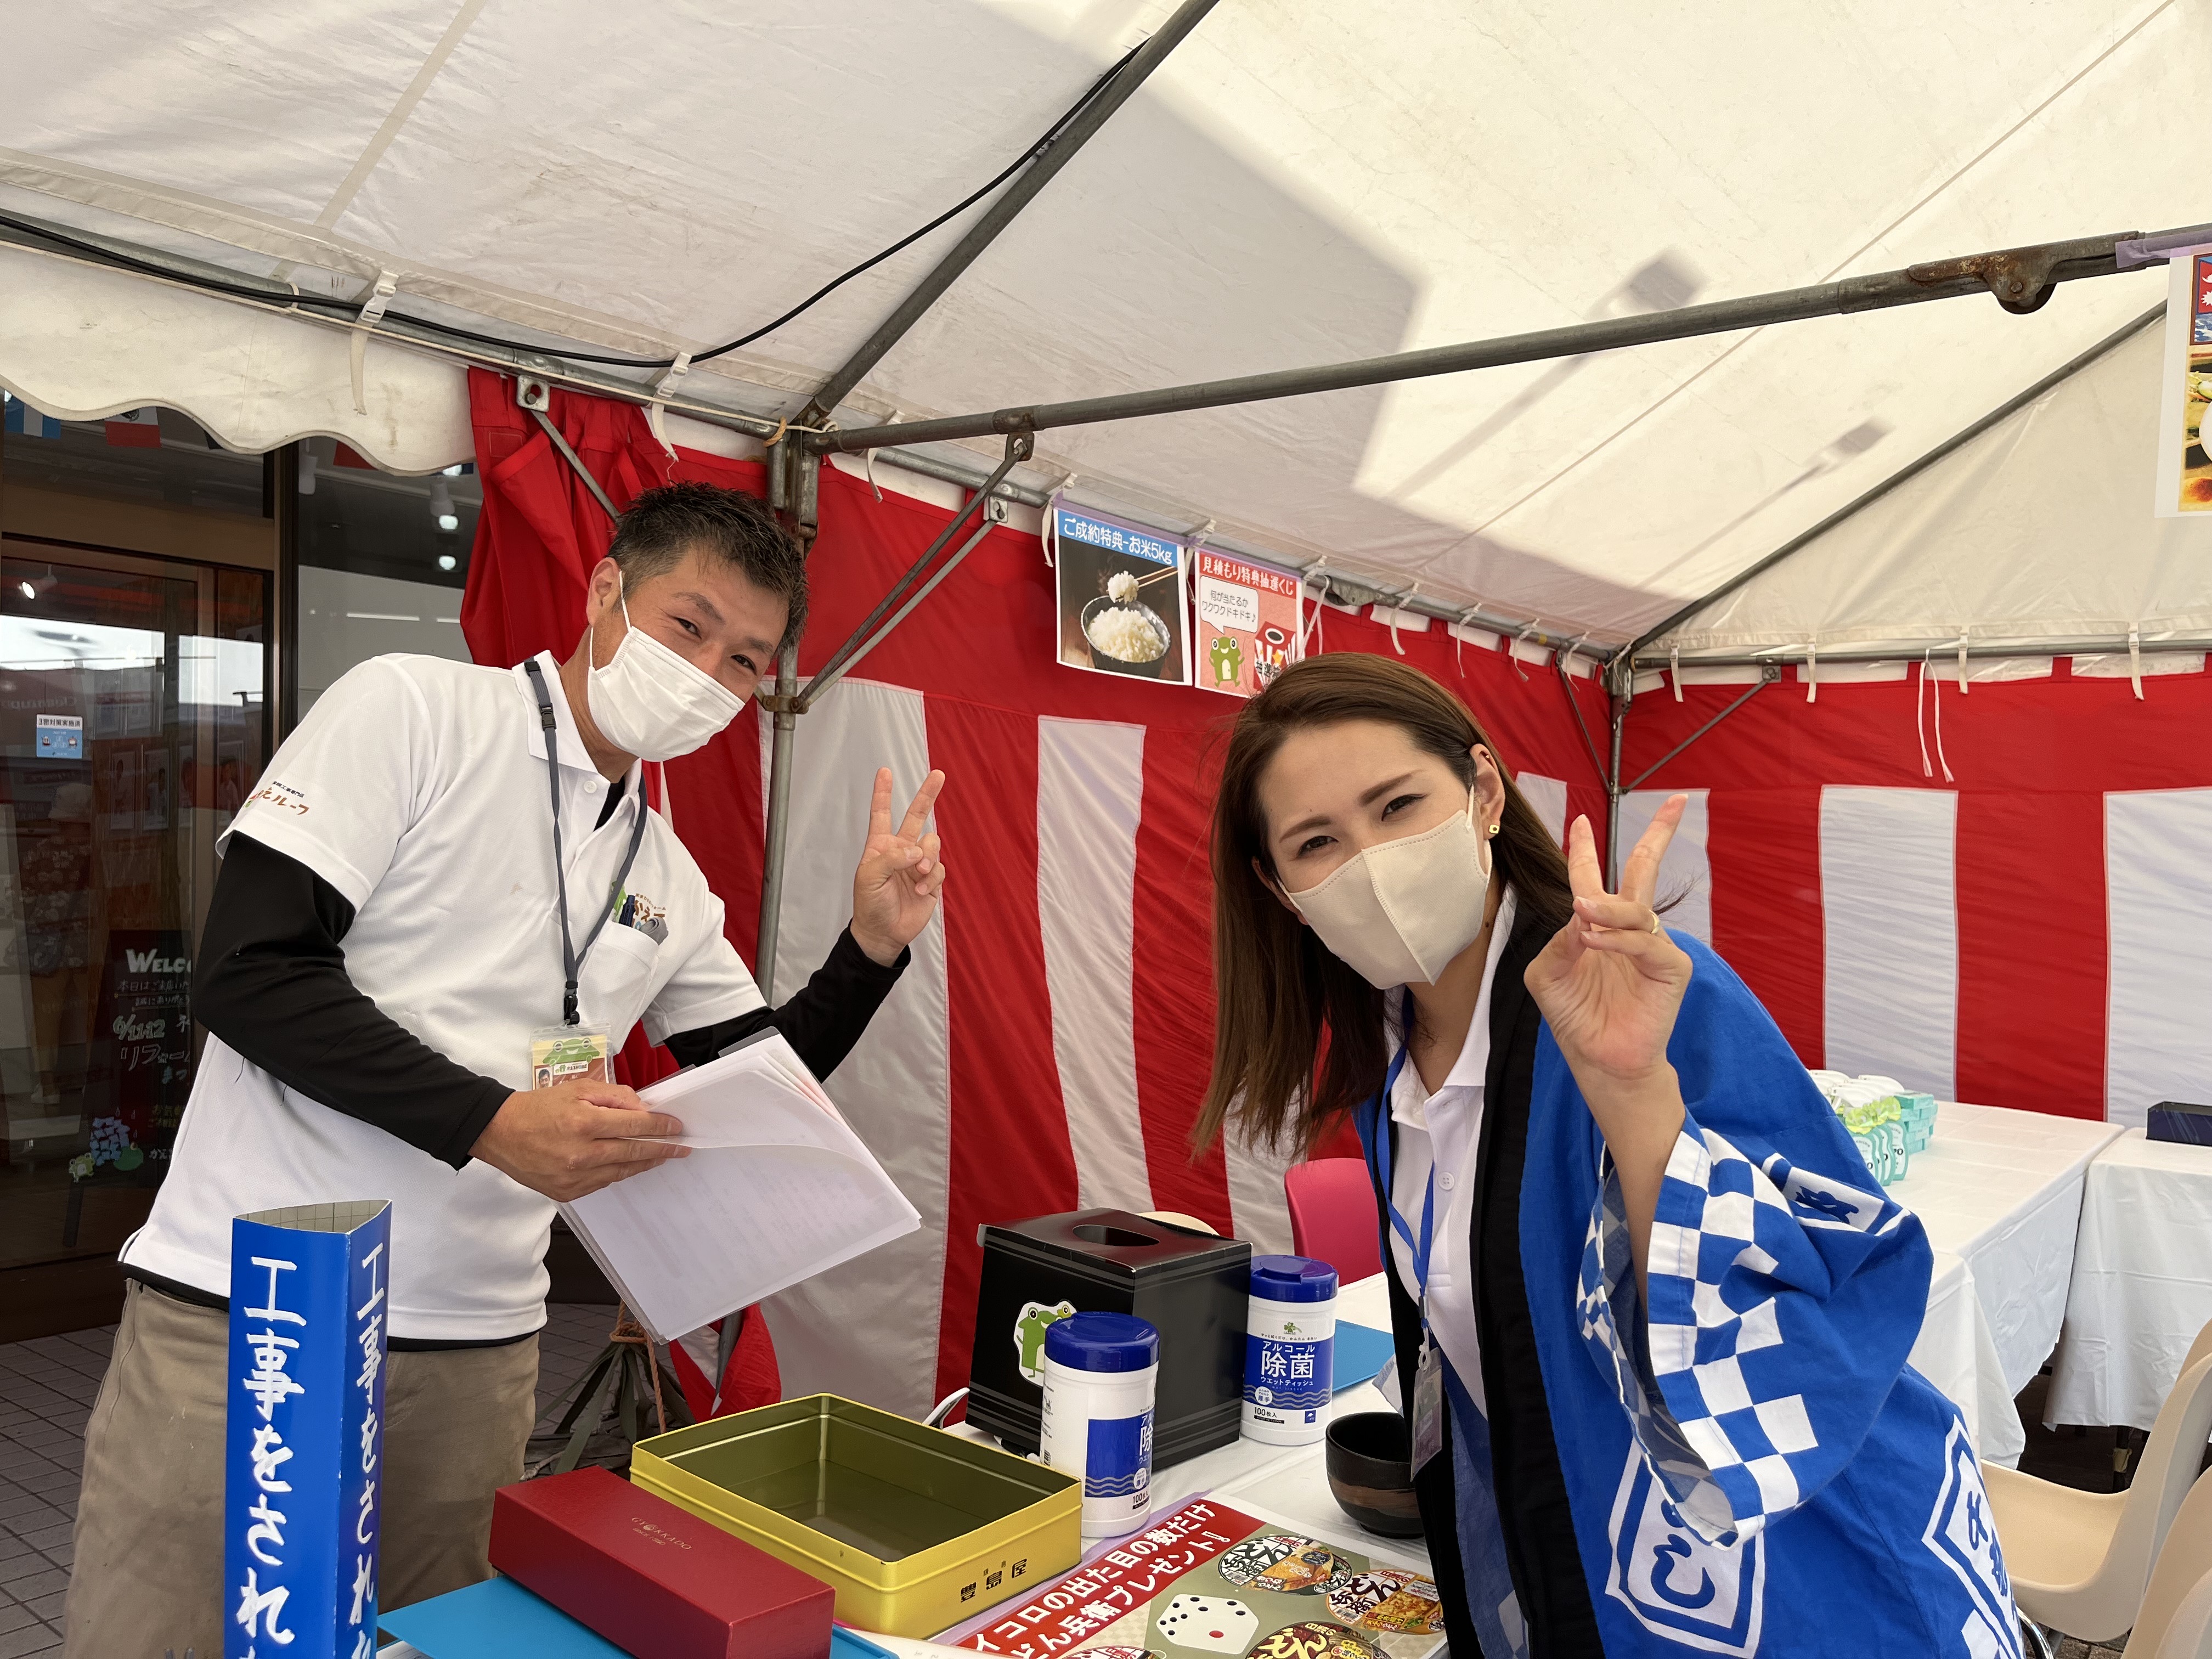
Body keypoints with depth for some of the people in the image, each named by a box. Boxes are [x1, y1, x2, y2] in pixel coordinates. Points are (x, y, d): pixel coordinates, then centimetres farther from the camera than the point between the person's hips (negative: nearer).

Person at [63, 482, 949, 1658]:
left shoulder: (671, 884, 9)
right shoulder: (411, 709, -7)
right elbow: (247, 972, -14)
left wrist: (872, 947, 0)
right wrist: (493, 1123, -22)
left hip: (477, 1349, 5)